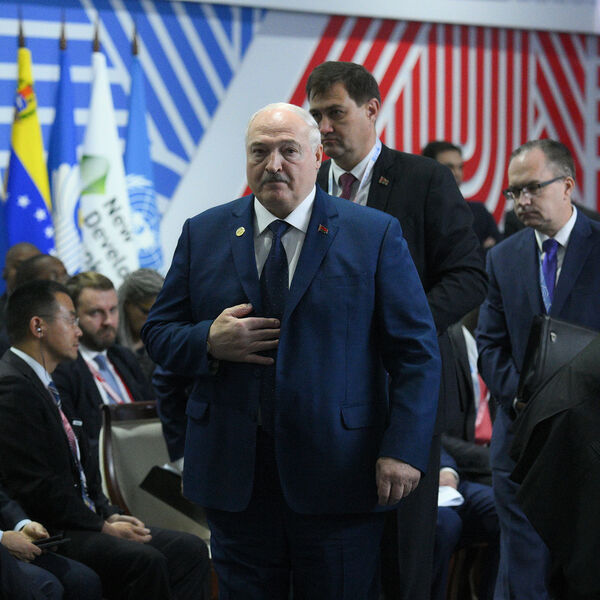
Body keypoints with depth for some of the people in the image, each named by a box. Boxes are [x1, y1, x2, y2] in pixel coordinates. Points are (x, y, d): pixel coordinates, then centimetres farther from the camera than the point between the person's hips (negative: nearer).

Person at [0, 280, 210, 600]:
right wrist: (102, 527, -14)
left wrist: (109, 514, 6)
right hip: (49, 535, -10)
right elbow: (34, 487, -20)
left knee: (190, 550, -3)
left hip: (81, 522, 10)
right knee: (145, 561, -30)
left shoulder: (40, 383, 20)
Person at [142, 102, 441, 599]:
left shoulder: (376, 235, 0)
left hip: (338, 479, -2)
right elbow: (159, 332, 12)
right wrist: (208, 342, -10)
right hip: (234, 478, 2)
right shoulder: (203, 235, 9)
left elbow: (417, 351, -2)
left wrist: (405, 448, -12)